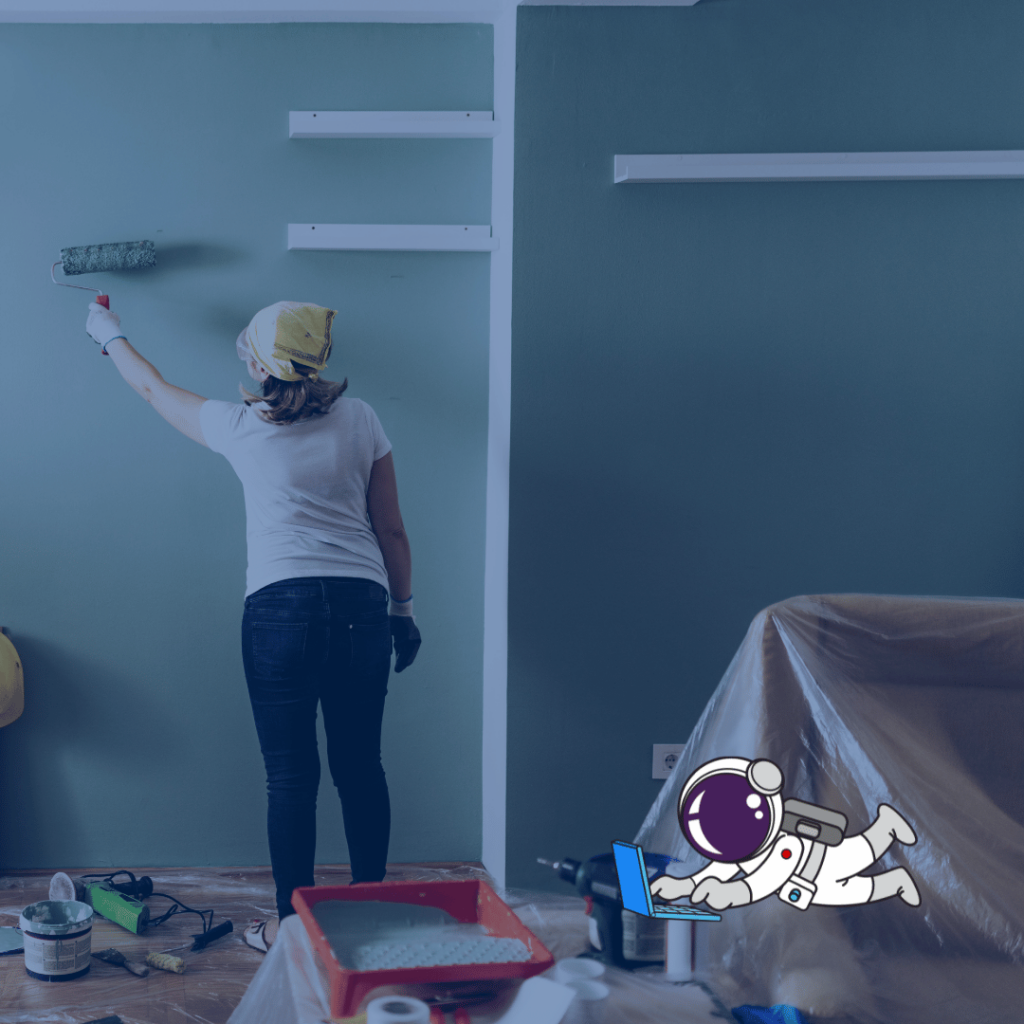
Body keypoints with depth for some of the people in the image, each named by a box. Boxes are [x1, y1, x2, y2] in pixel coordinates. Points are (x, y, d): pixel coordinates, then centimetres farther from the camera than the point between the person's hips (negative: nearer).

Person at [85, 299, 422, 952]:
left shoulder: (241, 426, 1)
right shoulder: (360, 420, 5)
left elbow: (154, 389, 20)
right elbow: (391, 531, 8)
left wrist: (111, 335, 37)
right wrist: (403, 608, 18)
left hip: (281, 606, -2)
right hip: (362, 605, 3)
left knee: (291, 774, 5)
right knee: (360, 766, 12)